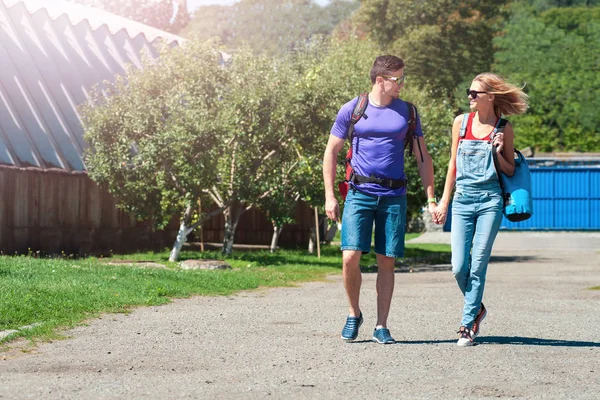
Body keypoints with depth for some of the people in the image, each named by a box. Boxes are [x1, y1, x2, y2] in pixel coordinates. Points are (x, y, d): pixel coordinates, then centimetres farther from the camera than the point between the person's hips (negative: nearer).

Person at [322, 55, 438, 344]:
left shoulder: (407, 112, 8)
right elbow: (331, 152, 7)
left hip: (393, 195, 2)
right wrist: (329, 196, 0)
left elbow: (422, 157, 11)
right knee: (350, 257, -11)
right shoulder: (352, 109, 2)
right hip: (360, 193, -2)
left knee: (386, 262, 2)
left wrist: (431, 200, 5)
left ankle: (381, 327, 11)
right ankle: (354, 313, 12)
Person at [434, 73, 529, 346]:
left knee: (477, 266, -4)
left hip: (490, 200, -2)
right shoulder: (461, 122, 7)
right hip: (463, 199, 2)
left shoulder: (504, 129, 2)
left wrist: (499, 153, -10)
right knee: (459, 267, -3)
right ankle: (476, 308, 24)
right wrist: (444, 201, 13)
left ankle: (467, 324, 4)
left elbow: (510, 172, 9)